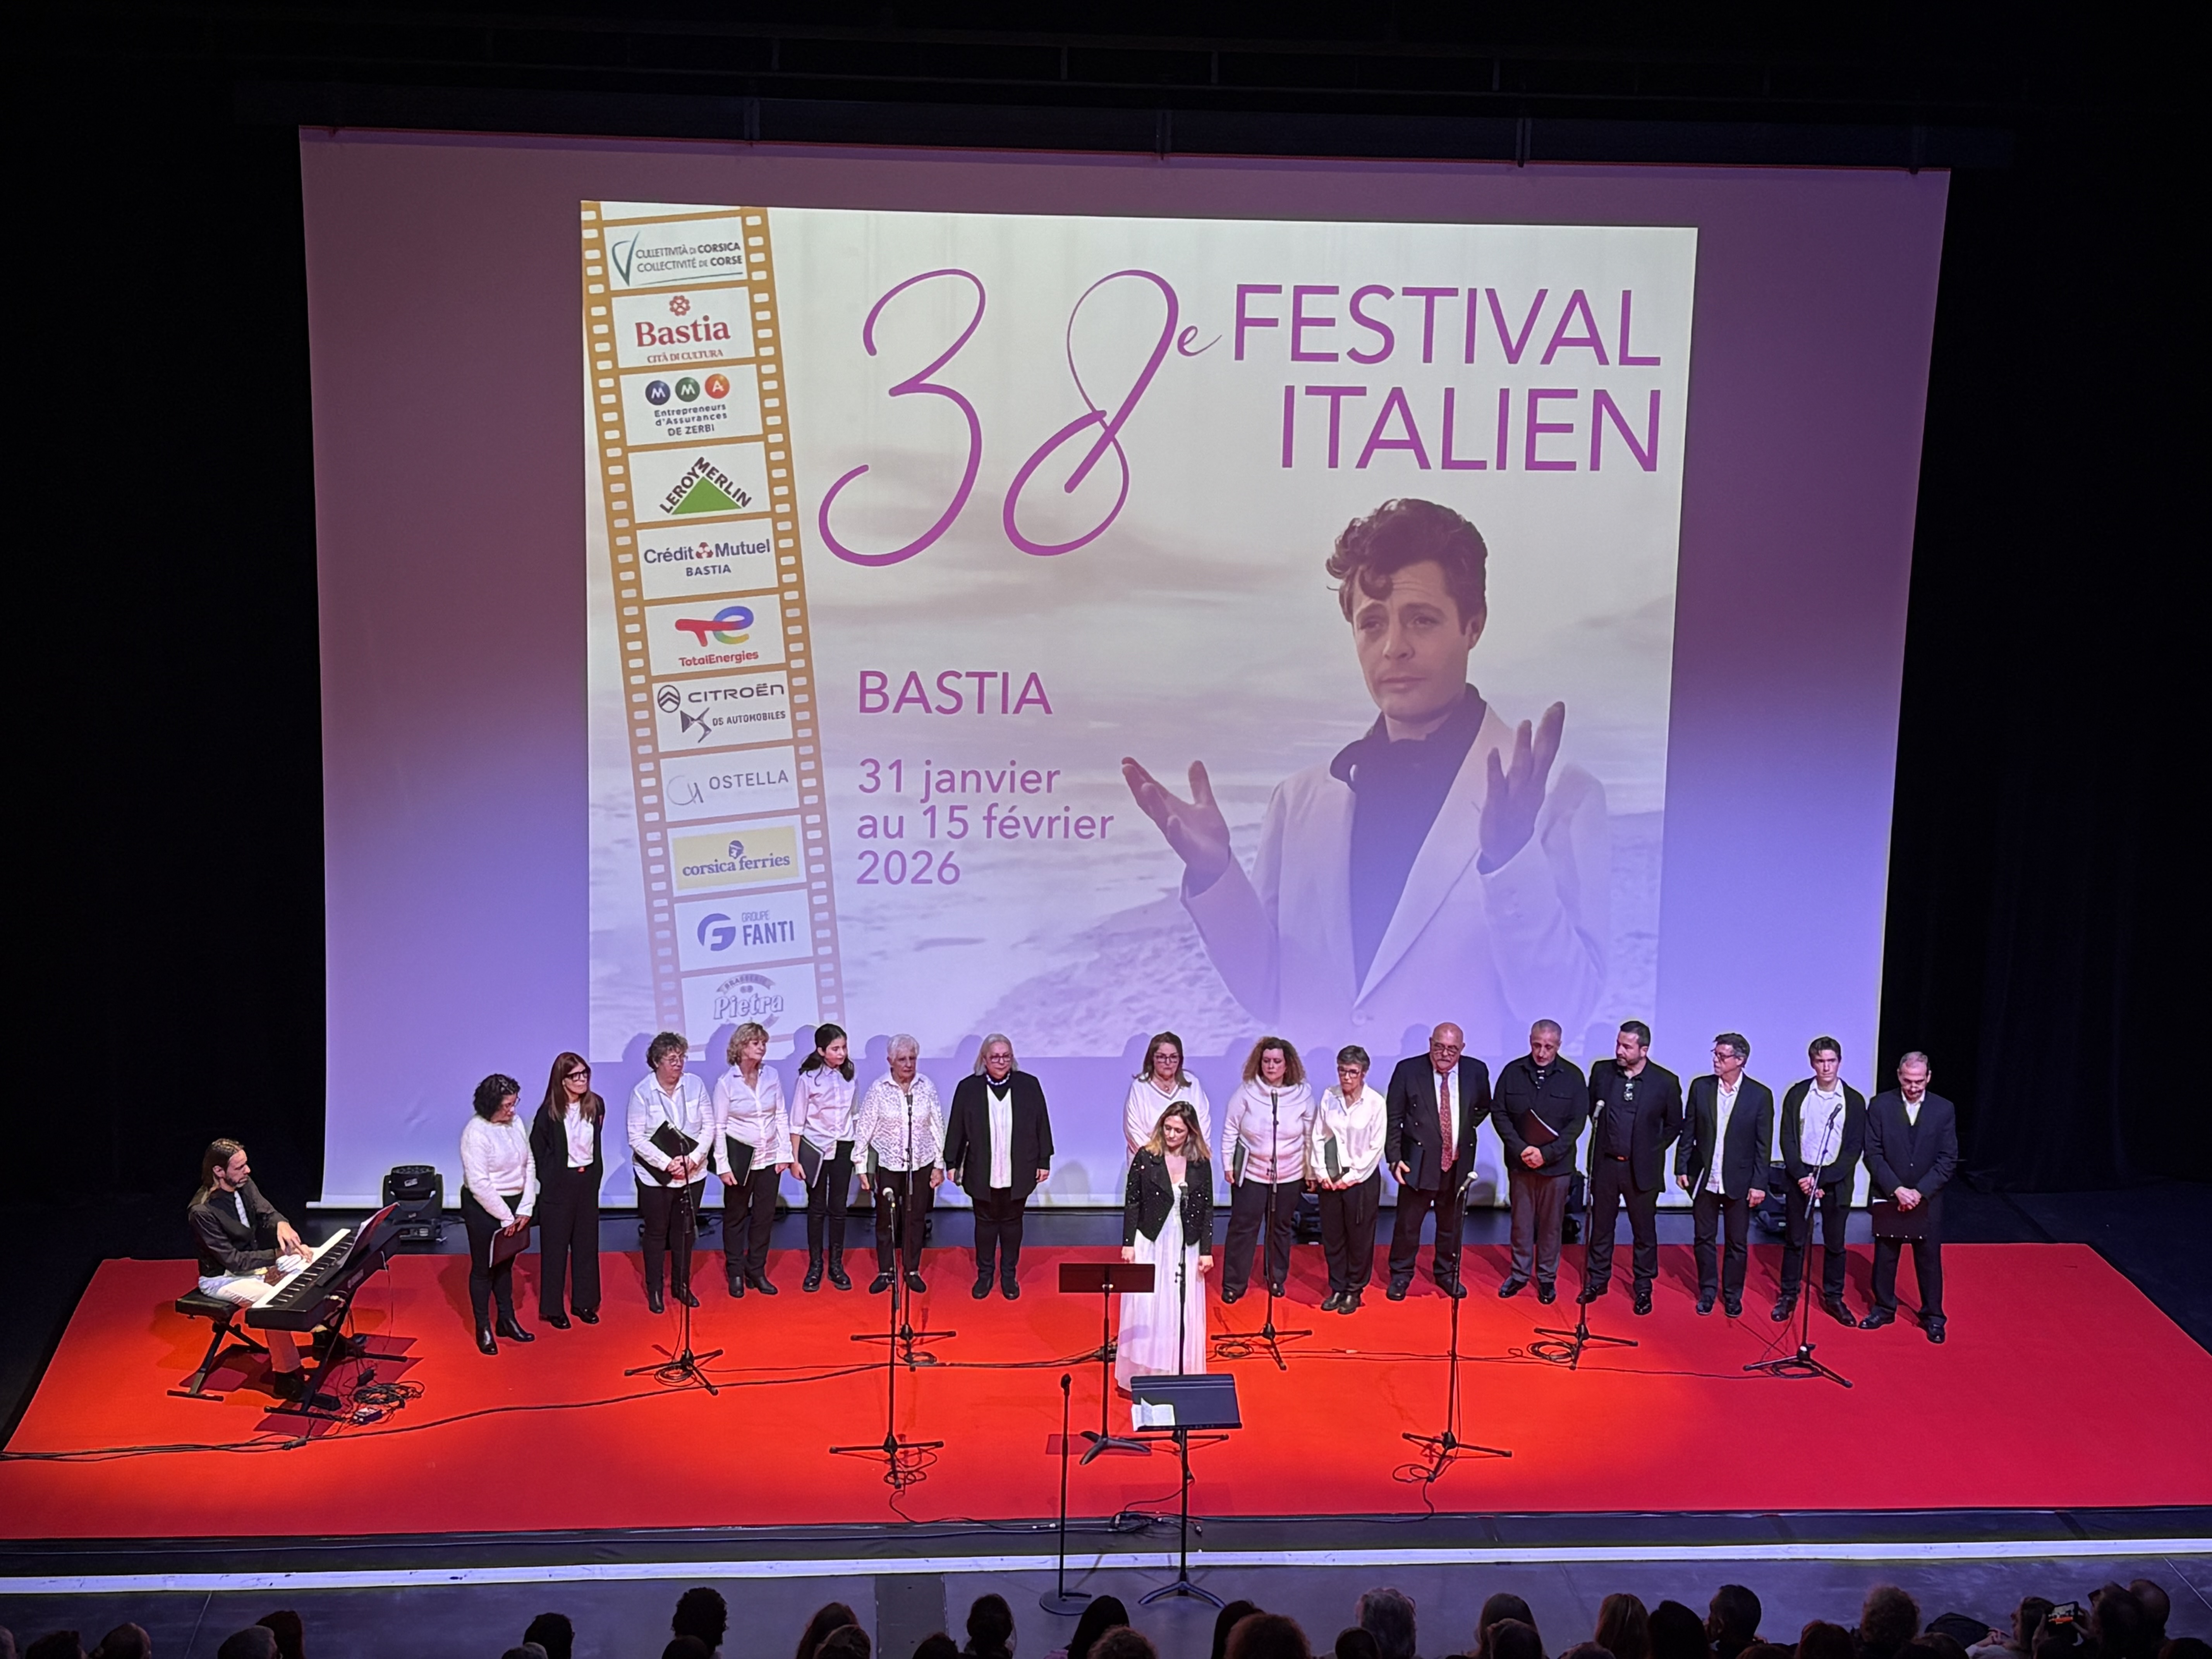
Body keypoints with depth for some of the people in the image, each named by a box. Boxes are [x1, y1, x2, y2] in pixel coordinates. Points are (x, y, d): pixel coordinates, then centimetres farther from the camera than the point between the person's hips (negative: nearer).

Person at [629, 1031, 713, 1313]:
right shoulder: (642, 1092, -10)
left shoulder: (695, 1085, -3)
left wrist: (693, 1159, -14)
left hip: (692, 1174, 3)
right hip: (655, 1177, -3)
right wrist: (667, 1163, -19)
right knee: (657, 1234, 8)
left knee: (685, 1232, 13)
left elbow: (709, 1127, -1)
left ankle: (682, 1286, 29)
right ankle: (654, 1291, 21)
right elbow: (637, 1138, -12)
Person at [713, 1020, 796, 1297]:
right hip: (739, 1156, -3)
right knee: (736, 1215, 6)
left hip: (769, 1157, 3)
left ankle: (757, 1271, 20)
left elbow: (781, 1117, 6)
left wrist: (785, 1154, 1)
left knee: (765, 1215, 7)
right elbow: (719, 1127, -5)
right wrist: (723, 1165, -9)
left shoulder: (772, 1076, 1)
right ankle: (735, 1274, 18)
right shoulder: (727, 1083, -8)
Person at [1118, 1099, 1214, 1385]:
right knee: (1146, 1309, 1)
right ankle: (1142, 1375, 10)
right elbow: (1132, 1203, -2)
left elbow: (1207, 1209, 3)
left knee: (1183, 1312, 5)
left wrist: (1206, 1251, -1)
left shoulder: (1201, 1163, 0)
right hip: (1150, 1244, -2)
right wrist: (1128, 1243, -5)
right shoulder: (1146, 1157, -5)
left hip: (1186, 1248, 2)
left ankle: (1179, 1375, 14)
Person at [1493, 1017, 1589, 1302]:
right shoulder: (1513, 1072, -2)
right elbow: (1500, 1114, -1)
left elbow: (1577, 1122, -6)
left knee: (1552, 1223, 7)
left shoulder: (1572, 1076, -6)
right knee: (1521, 1221, 10)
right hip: (1520, 1161, 1)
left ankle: (1547, 1277, 20)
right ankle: (1520, 1273, 23)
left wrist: (1547, 1153, -15)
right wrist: (1520, 1149, -13)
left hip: (1557, 1164, -1)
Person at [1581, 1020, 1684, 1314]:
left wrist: (1652, 1150, 0)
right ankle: (1597, 1281, 26)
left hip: (1642, 1168, -2)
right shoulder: (1602, 1071, -2)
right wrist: (1600, 1133, 6)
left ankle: (1644, 1288, 20)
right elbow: (1590, 1108, 13)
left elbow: (1674, 1125, 3)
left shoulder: (1665, 1082, -9)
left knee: (1644, 1231, 8)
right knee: (1601, 1226, 12)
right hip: (1605, 1163, 2)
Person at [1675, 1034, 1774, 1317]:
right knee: (1705, 1238, 11)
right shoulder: (1700, 1087, -1)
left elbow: (1763, 1145, -5)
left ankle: (1733, 1294, 21)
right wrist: (1681, 1167, 0)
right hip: (1704, 1179, 2)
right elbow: (1688, 1131, 4)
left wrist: (1759, 1184, -7)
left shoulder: (1760, 1095, -7)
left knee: (1737, 1243, 8)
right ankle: (1708, 1291, 24)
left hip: (1739, 1182, -2)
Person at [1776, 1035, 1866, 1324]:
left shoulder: (1854, 1101, -2)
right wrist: (1801, 1176, -13)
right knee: (1795, 1240, 6)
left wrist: (1821, 1179, -13)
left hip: (1836, 1179, 0)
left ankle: (1833, 1298, 19)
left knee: (1835, 1243, 7)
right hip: (1800, 1175, 0)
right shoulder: (1797, 1094, -1)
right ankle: (1789, 1296, 16)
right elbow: (1788, 1139, -1)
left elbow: (1855, 1148, -5)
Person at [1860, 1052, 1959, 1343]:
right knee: (1885, 1256, 11)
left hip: (1927, 1199, 0)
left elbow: (1948, 1160, -5)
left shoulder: (1944, 1109, -4)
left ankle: (1933, 1316, 20)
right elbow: (1873, 1154, -7)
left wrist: (1920, 1191, -15)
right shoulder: (1880, 1105, -6)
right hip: (1888, 1197, 0)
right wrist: (1896, 1189, -16)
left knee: (1929, 1258, 7)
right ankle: (1884, 1308, 27)